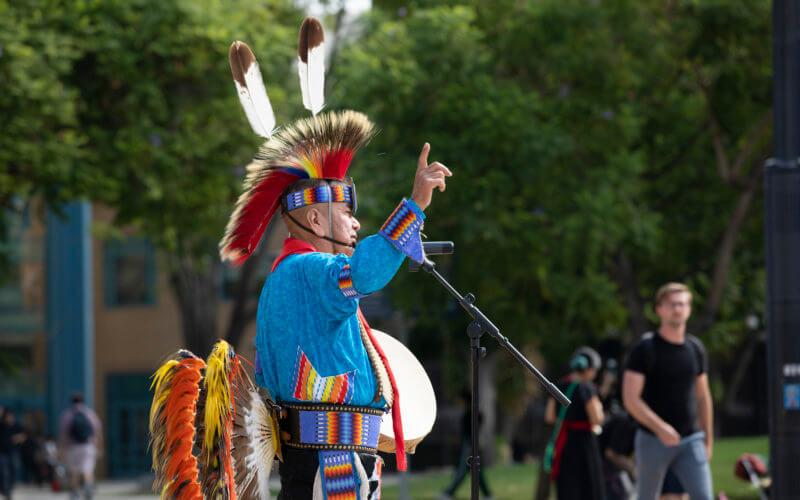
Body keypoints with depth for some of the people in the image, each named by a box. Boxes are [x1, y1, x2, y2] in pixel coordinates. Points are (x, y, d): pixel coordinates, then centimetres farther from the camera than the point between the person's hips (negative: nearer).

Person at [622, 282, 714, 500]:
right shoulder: (644, 349, -7)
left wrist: (708, 440, 19)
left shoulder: (695, 349, 9)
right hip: (653, 439, -3)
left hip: (691, 440, 3)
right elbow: (630, 399, -13)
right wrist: (659, 427, -25)